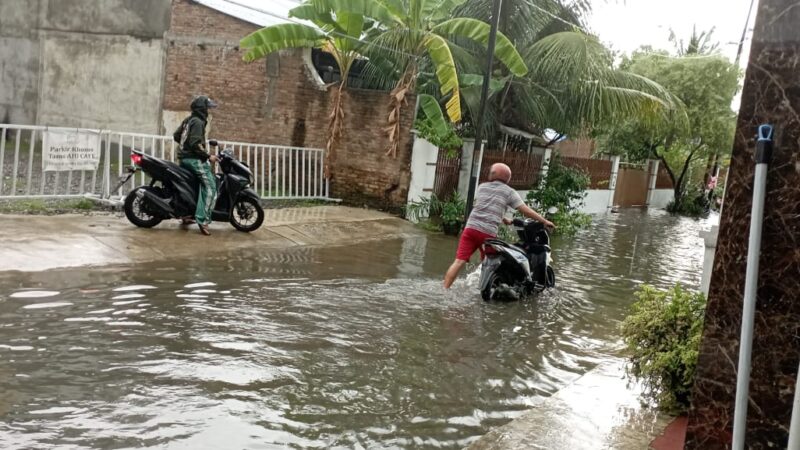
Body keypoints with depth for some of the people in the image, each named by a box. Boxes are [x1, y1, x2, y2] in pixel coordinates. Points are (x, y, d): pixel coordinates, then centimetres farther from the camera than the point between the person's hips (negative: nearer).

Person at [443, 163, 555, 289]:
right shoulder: (509, 192, 8)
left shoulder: (482, 187, 19)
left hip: (471, 227, 2)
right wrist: (544, 221, 7)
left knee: (459, 261, -5)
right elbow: (525, 210, 2)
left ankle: (444, 290, -14)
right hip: (488, 232, -2)